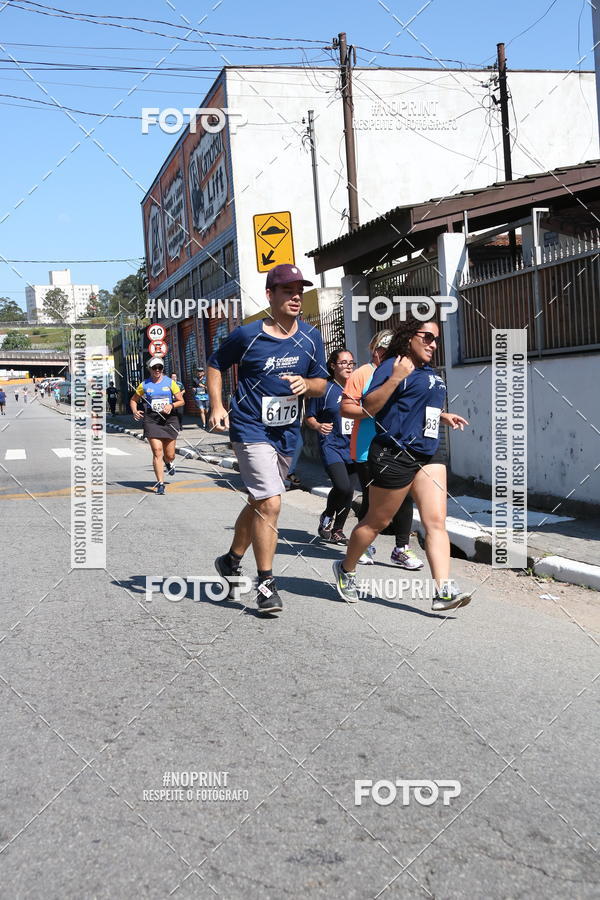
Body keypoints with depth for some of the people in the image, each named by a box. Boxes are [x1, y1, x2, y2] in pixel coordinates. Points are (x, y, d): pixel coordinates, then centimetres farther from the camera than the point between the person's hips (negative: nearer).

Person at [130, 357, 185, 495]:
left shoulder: (170, 382, 6)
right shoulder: (144, 385, 7)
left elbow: (181, 401, 8)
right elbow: (133, 400, 19)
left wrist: (171, 405, -12)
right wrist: (134, 411, 0)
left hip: (169, 419, 1)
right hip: (151, 420, -1)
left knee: (170, 455, 5)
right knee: (157, 452, -13)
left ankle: (168, 462, 45)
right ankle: (160, 483, -8)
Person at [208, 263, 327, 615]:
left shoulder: (311, 337, 2)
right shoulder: (247, 335, -9)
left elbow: (322, 383, 9)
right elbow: (216, 365, 6)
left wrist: (306, 384, -13)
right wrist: (217, 406, -5)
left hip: (288, 433, 6)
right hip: (251, 430, -6)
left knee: (258, 502, 19)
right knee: (270, 503, -16)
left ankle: (231, 561, 41)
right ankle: (266, 584, -5)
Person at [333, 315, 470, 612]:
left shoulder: (429, 372, 18)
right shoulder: (392, 366, -10)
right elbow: (368, 407, -19)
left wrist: (445, 416, 29)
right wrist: (395, 378, -25)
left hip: (428, 456, 8)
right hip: (395, 454, -8)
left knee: (436, 521, -5)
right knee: (377, 521, 6)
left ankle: (443, 590, -10)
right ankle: (346, 569, 29)